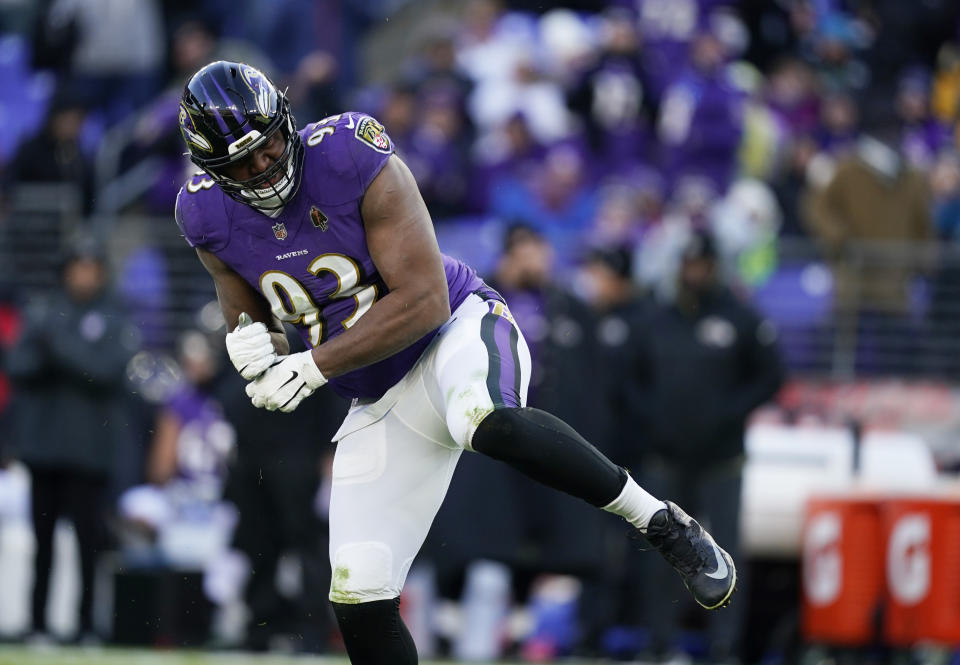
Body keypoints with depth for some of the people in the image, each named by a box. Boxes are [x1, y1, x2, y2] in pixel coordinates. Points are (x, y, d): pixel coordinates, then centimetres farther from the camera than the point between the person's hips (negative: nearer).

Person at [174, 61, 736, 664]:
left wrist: (313, 367, -24)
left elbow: (425, 301, -22)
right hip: (380, 404, 5)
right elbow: (248, 315, 13)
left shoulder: (350, 157, -20)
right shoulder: (211, 219, -5)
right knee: (359, 597, -6)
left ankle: (663, 524, -27)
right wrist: (248, 337, -13)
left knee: (486, 420, -42)